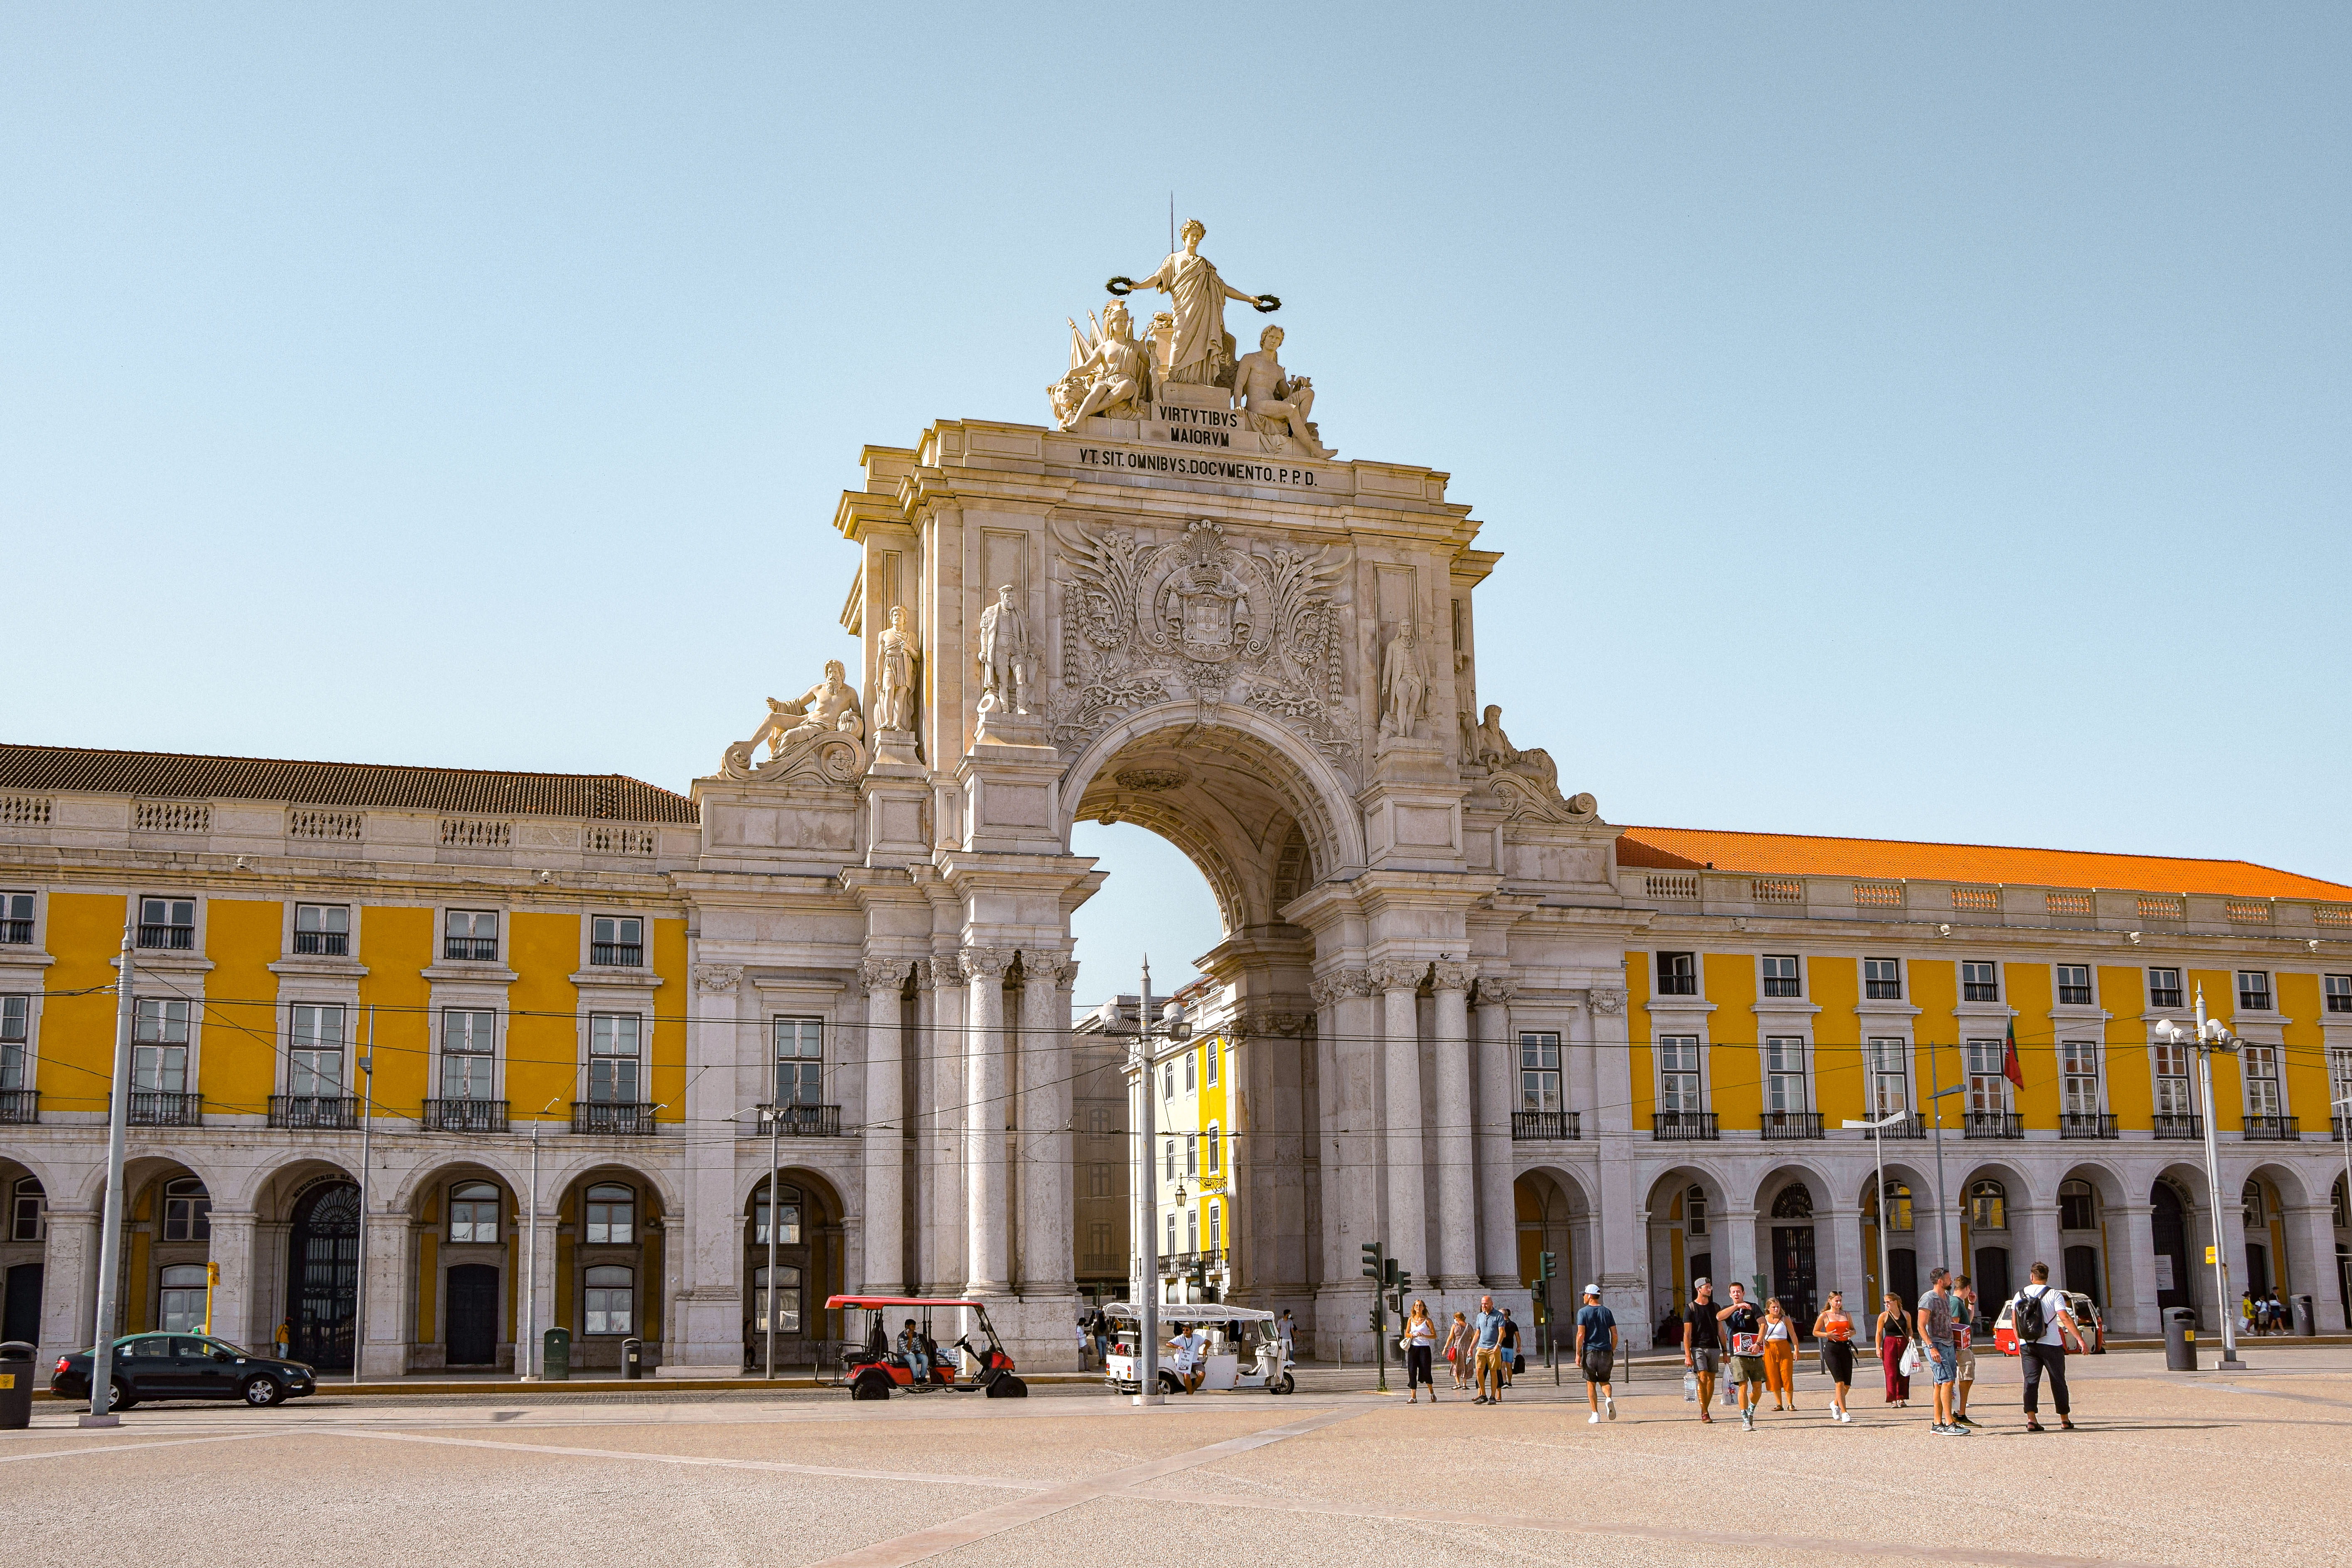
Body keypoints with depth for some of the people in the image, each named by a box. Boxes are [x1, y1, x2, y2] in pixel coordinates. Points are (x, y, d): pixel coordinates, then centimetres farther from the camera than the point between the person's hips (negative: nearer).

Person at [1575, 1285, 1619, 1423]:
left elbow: (1581, 1334, -11)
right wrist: (1612, 1352, 16)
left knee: (1591, 1383, 8)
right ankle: (1609, 1398, -16)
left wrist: (1578, 1354, -8)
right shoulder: (1607, 1312, 7)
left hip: (1590, 1351, -3)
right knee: (1604, 1381, 15)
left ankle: (1595, 1414, 4)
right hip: (1606, 1352, 3)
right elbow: (1614, 1335, 5)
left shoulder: (1583, 1312, -4)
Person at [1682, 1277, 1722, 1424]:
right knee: (1703, 1378, -13)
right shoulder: (1691, 1308, -1)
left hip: (1714, 1348, 4)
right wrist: (1688, 1355, -11)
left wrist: (1725, 1351, 10)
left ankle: (1705, 1410, 14)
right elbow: (1687, 1334, -4)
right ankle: (1704, 1414, -12)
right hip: (1698, 1347, -4)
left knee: (1711, 1379, 4)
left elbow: (1720, 1331, 16)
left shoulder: (1715, 1307, 14)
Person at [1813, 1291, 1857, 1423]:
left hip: (1846, 1348, 4)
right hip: (1831, 1349, -4)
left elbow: (1853, 1329, 22)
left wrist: (1851, 1333, -2)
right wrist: (1827, 1335, -12)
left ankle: (1835, 1403, 32)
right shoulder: (1825, 1316, 1)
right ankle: (1844, 1413, -9)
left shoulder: (1846, 1315, 12)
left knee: (1847, 1384, 5)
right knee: (1840, 1382, -13)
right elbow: (1815, 1332, 5)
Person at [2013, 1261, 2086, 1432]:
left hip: (2027, 1345, 3)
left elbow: (2014, 1321, 8)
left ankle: (2031, 1418, -11)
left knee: (2031, 1381, 1)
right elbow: (2065, 1318, -15)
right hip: (2051, 1345, -2)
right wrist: (2080, 1339, -14)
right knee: (2058, 1381, 8)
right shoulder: (2054, 1295, -4)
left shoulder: (2020, 1295, 7)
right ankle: (2065, 1420, 13)